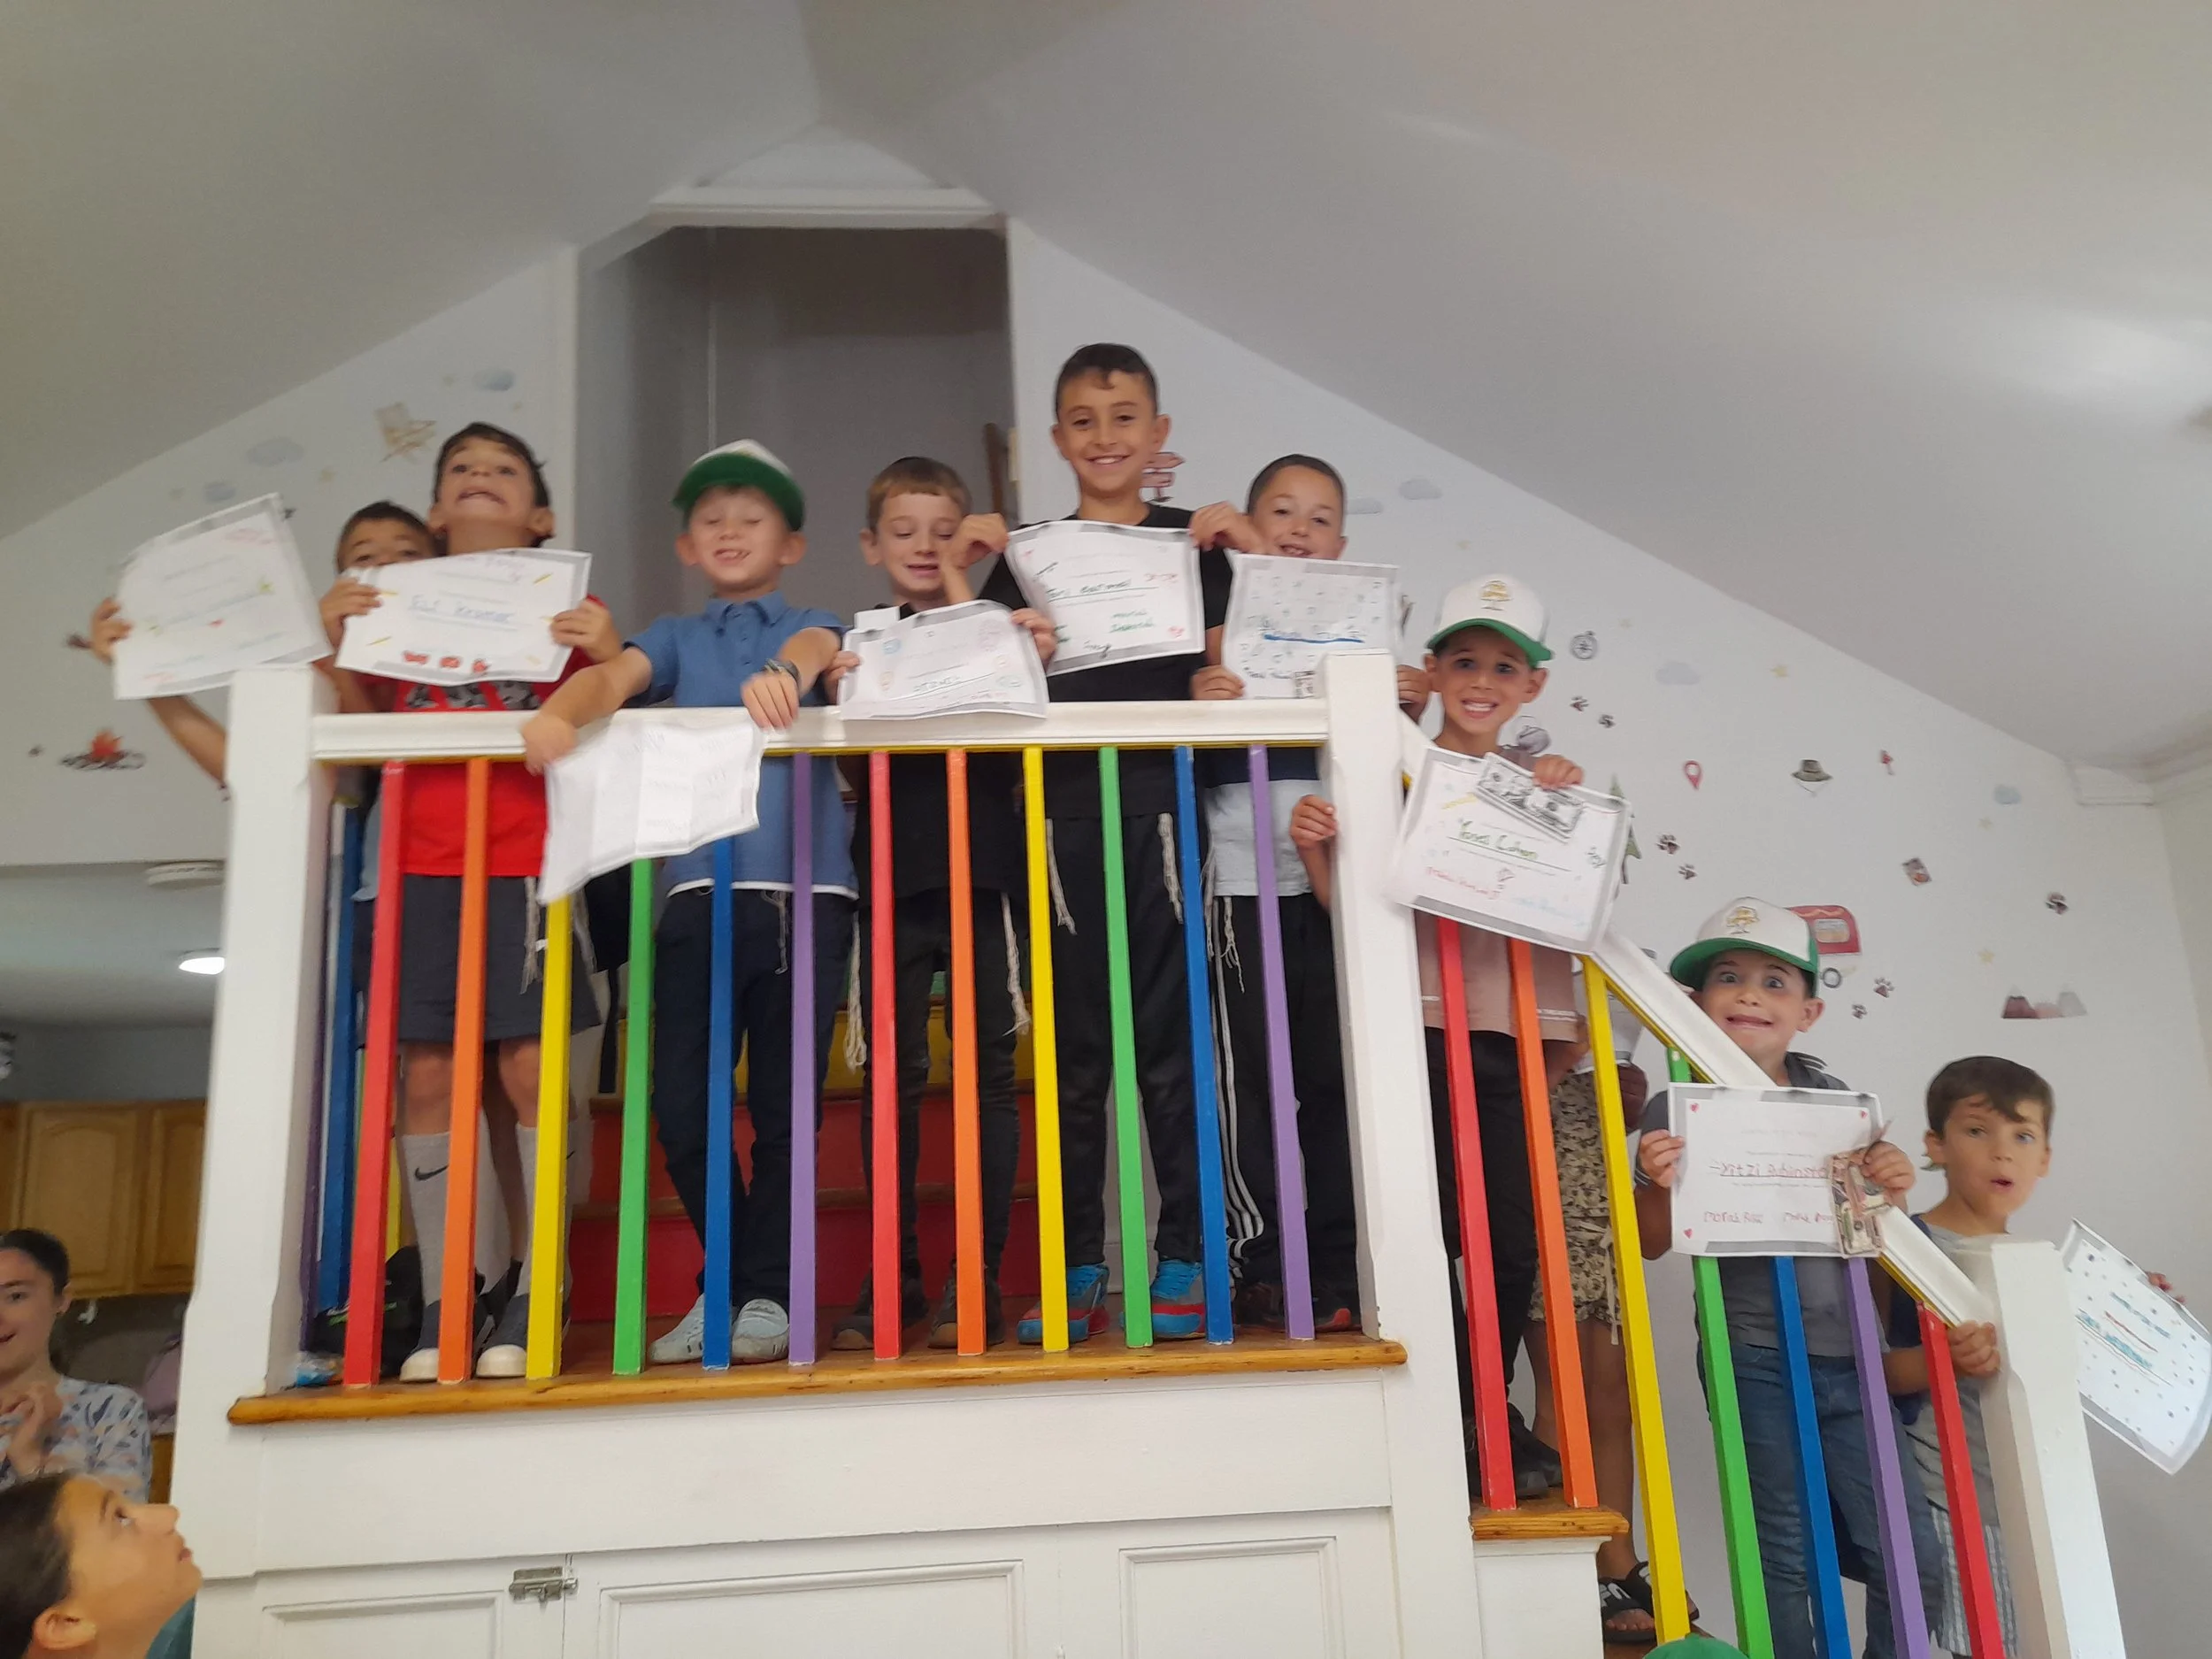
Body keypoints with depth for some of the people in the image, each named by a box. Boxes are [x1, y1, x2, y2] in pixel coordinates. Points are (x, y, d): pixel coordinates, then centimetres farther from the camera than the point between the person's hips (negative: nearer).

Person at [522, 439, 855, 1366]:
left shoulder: (811, 626, 14)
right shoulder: (675, 638, 19)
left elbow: (814, 648, -11)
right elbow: (615, 675, -3)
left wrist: (787, 675, -36)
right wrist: (560, 713, -26)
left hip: (805, 889, -1)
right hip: (701, 891, 2)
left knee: (783, 1104, 1)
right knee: (682, 1104, -1)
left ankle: (768, 1291, 17)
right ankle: (729, 1279, 21)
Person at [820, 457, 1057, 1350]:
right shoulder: (861, 645, 12)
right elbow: (858, 775, 4)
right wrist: (842, 699, -15)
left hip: (982, 879, -1)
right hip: (892, 882, 1)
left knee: (986, 1076, 0)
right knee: (890, 1079, 4)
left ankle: (979, 1277, 8)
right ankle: (893, 1274, 16)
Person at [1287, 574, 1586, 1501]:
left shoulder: (1540, 782, 13)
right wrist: (1314, 849, -17)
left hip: (1521, 1033, 3)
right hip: (1422, 1027, -3)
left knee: (1514, 1236, 7)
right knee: (1431, 1225, -2)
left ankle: (1484, 1417, 26)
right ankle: (1479, 1421, 17)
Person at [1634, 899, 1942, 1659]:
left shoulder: (1831, 1097, 5)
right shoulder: (1678, 1108, -6)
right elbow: (1654, 1243, -4)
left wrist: (1891, 1190, -8)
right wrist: (1660, 1184, -24)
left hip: (1847, 1350, 4)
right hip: (1755, 1359, -4)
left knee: (1913, 1556, 7)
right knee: (1785, 1556, 6)